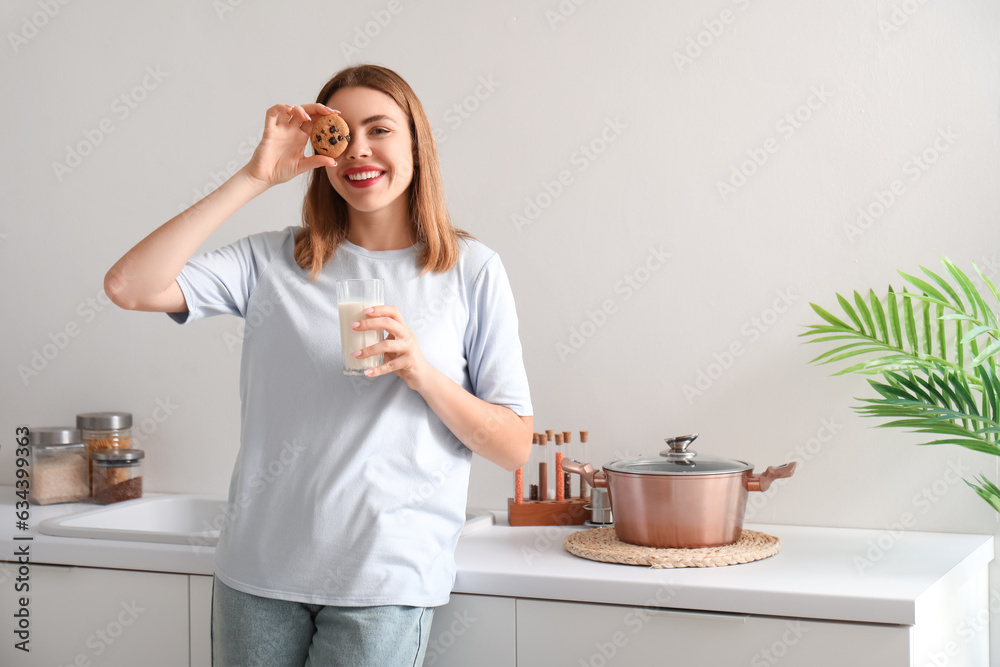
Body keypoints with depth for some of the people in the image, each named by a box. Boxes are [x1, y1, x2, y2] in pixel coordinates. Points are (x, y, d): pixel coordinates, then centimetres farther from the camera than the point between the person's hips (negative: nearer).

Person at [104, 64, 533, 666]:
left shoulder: (472, 270, 1)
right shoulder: (276, 261, 5)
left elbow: (515, 448, 1)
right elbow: (130, 286, -9)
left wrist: (422, 373, -16)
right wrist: (254, 178, -7)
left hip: (385, 579, -2)